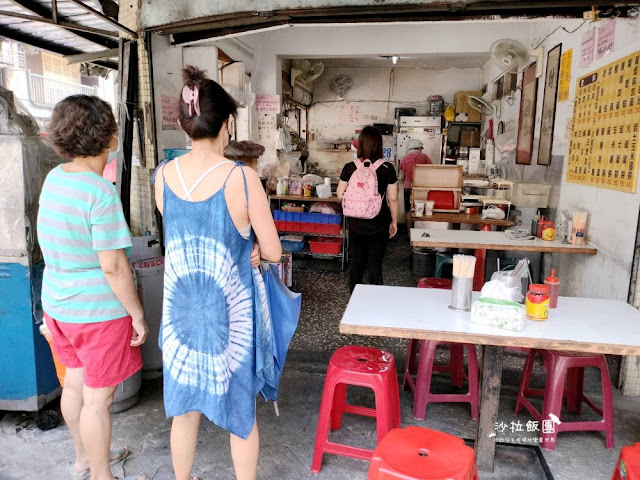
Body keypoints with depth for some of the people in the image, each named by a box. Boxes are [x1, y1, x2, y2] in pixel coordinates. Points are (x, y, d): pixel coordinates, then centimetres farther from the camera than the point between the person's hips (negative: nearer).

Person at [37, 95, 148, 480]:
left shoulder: (54, 178, 1)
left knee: (75, 382, 22)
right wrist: (137, 314, -15)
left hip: (58, 305, 9)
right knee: (98, 398, 7)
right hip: (98, 311, -9)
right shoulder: (101, 192, -25)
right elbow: (113, 266, -24)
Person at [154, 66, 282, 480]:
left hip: (181, 306, 4)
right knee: (242, 408, 17)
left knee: (185, 405, 23)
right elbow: (272, 252, -13)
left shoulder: (164, 176, -4)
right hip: (230, 309, -4)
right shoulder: (242, 177, -19)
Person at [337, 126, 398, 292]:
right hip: (379, 226, -2)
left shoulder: (349, 168, -7)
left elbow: (340, 195, -2)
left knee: (356, 263, 14)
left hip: (356, 225, 2)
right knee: (375, 265, 7)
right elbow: (393, 199, -6)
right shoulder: (387, 169, -10)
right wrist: (394, 222, 5)